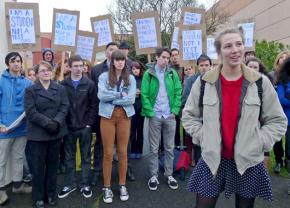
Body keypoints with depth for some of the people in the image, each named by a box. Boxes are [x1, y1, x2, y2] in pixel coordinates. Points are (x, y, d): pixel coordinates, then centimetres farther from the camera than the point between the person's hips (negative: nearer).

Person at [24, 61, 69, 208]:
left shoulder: (60, 89, 8)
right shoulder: (30, 90, 0)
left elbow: (64, 107, -2)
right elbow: (31, 112, -10)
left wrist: (56, 122, -18)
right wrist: (47, 123, -20)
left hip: (56, 132, 3)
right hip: (38, 133, -2)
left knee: (53, 163, 12)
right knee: (38, 165, 6)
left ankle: (51, 193, 27)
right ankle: (39, 196, 22)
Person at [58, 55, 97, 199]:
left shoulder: (89, 84, -2)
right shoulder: (63, 84, 1)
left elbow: (93, 105, -3)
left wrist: (89, 123, -8)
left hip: (85, 127, -1)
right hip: (68, 127, 1)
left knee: (85, 156, 9)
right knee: (69, 157, 12)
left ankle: (85, 184, 22)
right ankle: (69, 184, 26)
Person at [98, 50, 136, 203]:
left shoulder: (130, 78, 6)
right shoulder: (104, 76, 2)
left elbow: (131, 99, -6)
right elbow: (101, 95, -12)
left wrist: (112, 98, -10)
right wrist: (120, 94, -11)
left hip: (125, 116, 2)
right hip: (107, 116, -1)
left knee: (123, 151, 9)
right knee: (108, 153, 4)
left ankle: (122, 185, 24)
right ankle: (106, 187, 18)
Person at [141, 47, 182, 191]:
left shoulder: (173, 74, 5)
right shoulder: (149, 74, -1)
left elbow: (178, 93, 4)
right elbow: (144, 94, -5)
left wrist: (175, 110, -5)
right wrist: (150, 112, -11)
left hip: (170, 116, 2)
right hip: (155, 116, -2)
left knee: (169, 147, 11)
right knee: (154, 148, 7)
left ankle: (169, 174, 24)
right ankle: (153, 175, 19)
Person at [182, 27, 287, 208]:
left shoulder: (260, 82, -5)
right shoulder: (204, 82, -5)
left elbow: (277, 121, 3)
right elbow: (189, 115, 6)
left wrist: (258, 144, -7)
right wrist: (203, 138, -4)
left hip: (249, 162, 1)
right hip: (212, 159, 0)